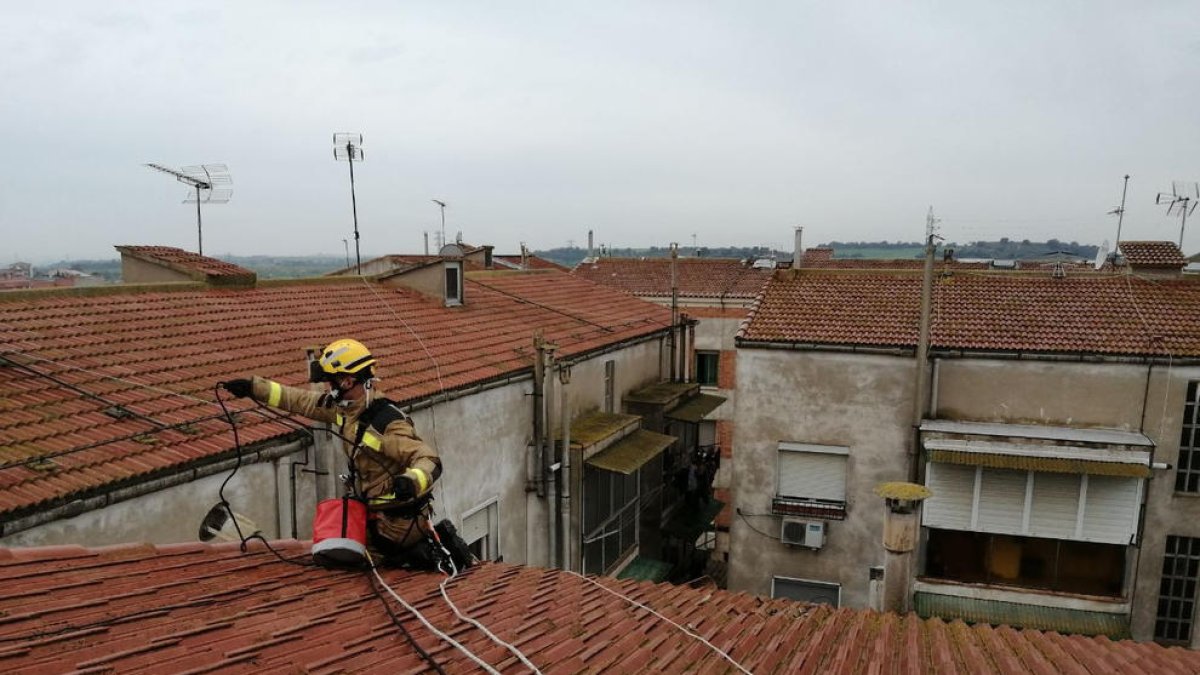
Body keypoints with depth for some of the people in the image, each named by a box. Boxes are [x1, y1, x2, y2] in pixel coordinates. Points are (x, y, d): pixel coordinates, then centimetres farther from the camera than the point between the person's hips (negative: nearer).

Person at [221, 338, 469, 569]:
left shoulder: (388, 423, -29)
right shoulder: (343, 406, -2)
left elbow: (430, 460, -34)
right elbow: (302, 401, 9)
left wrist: (412, 481, -54)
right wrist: (254, 387, 9)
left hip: (400, 518, -9)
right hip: (377, 508, 9)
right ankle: (438, 537, 24)